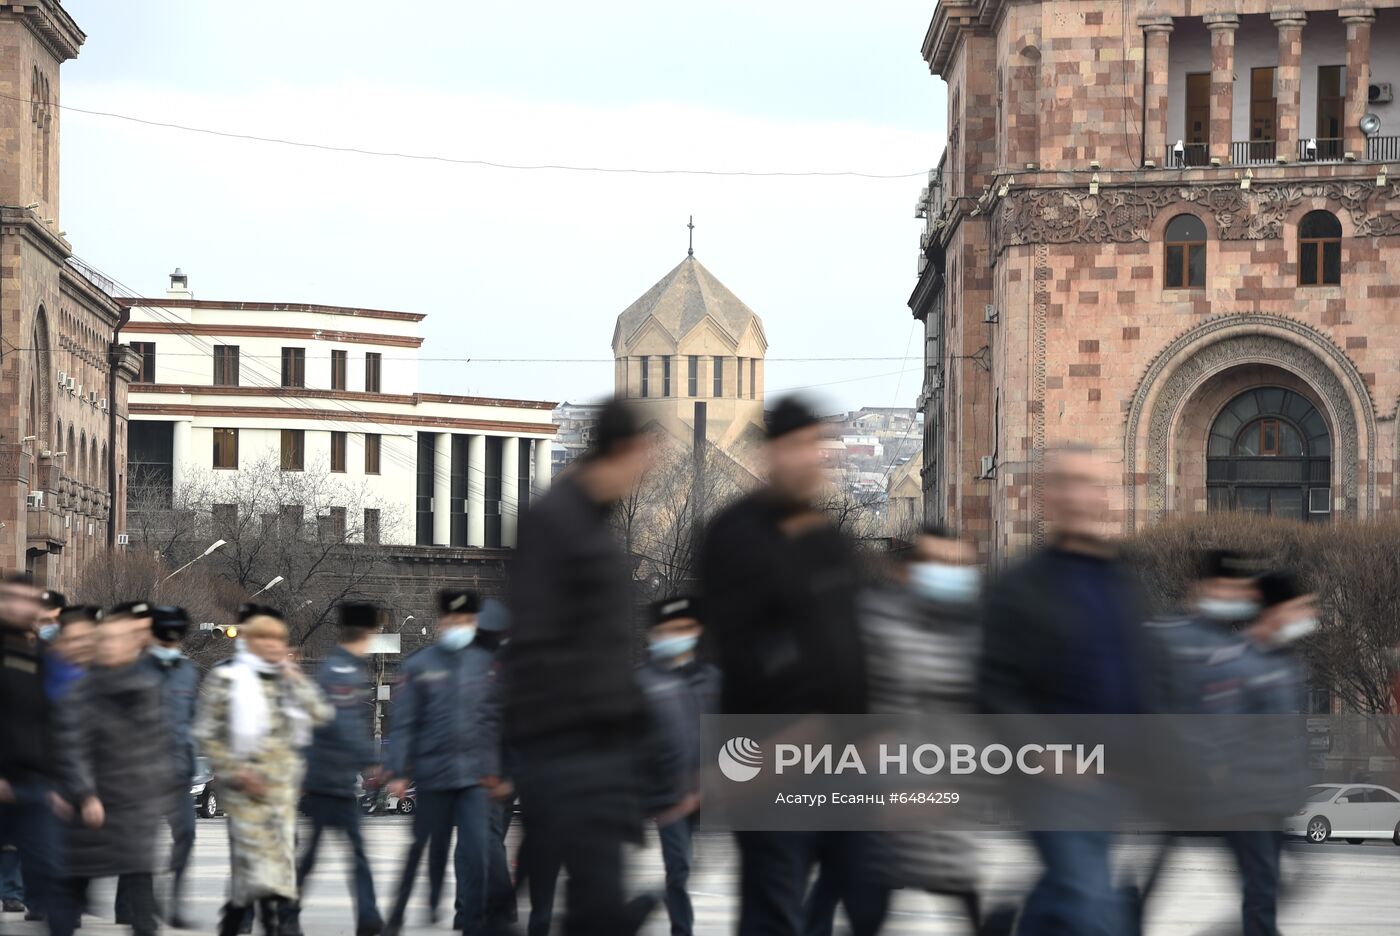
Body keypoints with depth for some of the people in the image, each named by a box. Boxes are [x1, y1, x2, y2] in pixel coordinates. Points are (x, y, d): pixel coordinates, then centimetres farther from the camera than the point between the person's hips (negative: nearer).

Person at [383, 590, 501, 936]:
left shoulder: (486, 664, 7)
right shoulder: (418, 666, 0)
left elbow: (495, 720, 11)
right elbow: (403, 723, -2)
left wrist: (493, 770, 8)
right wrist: (399, 771, -6)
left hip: (474, 775, 2)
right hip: (432, 772, -2)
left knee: (476, 849, -6)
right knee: (421, 844, 8)